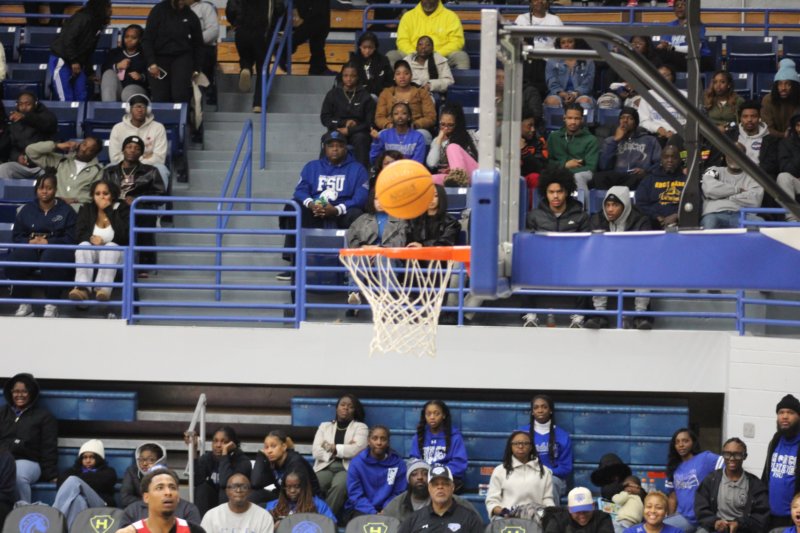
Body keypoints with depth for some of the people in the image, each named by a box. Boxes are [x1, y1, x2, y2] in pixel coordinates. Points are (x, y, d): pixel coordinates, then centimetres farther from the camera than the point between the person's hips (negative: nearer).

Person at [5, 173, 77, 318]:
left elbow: (70, 238, 0)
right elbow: (17, 236, 13)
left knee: (51, 258, -41)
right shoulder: (27, 209, 18)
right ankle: (24, 305, -25)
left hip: (55, 248, -2)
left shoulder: (66, 210, 10)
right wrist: (30, 241, -11)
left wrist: (48, 242, -15)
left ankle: (51, 306, -33)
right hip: (30, 248, 2)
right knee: (14, 261, -33)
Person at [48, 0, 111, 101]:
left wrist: (90, 72, 18)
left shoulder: (97, 25, 12)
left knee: (82, 97, 3)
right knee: (67, 100, -13)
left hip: (76, 63, 9)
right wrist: (74, 61, -20)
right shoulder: (83, 18, -17)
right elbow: (68, 40, -23)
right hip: (61, 61, -9)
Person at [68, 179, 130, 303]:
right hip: (92, 252, 2)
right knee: (83, 246, -31)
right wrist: (91, 239, -24)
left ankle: (104, 288, -57)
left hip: (116, 252, -2)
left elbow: (124, 234, -16)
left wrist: (110, 212, -17)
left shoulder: (122, 209, 0)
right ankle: (83, 287, -52)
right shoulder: (86, 209, 9)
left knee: (111, 247, -36)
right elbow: (80, 234, -1)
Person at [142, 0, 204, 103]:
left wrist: (197, 68, 8)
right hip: (160, 57, 0)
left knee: (180, 95, -19)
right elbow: (147, 39, -3)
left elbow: (198, 44, 13)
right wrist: (151, 63, -12)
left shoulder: (191, 16, 3)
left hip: (182, 57, 0)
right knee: (160, 98, -5)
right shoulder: (159, 10, -2)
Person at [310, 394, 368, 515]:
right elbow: (316, 451, 5)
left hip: (347, 468, -2)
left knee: (339, 486, -38)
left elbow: (358, 449, -6)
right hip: (325, 467, 2)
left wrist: (332, 448, 0)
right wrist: (344, 449, -3)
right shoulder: (324, 426, 21)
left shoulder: (360, 427, 14)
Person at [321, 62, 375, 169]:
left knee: (361, 138, -35)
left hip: (358, 132, -1)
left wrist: (349, 130, -11)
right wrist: (344, 123, -6)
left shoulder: (365, 95, 8)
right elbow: (325, 118, 8)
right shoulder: (333, 94, 13)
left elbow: (370, 121, 0)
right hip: (337, 130, 1)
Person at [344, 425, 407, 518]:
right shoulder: (357, 463, -4)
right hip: (362, 510, -1)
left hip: (386, 509, 1)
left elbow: (399, 494, 1)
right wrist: (373, 513, -19)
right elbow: (355, 494, -6)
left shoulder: (398, 463, -1)